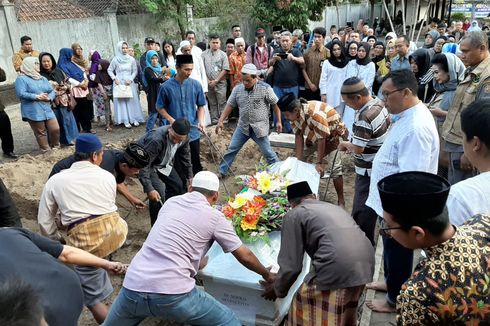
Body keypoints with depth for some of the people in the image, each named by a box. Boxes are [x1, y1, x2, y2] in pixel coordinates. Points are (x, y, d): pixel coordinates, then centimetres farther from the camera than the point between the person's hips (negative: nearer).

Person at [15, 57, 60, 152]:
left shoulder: (43, 79, 17)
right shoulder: (21, 78, -4)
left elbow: (52, 91, 13)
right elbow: (21, 94, -15)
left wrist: (49, 98, -9)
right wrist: (37, 96, -17)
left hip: (47, 110, 5)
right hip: (33, 112, -5)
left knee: (55, 129, 0)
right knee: (41, 133, 2)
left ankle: (56, 148, 21)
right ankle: (47, 151, 12)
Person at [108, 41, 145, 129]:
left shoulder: (131, 59, 0)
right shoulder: (115, 60, -3)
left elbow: (135, 71, 4)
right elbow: (109, 70, 6)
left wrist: (130, 79, -8)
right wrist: (114, 78, -6)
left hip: (129, 83, 1)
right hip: (119, 83, -1)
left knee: (132, 100, 2)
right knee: (121, 101, -1)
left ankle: (134, 119, 10)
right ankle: (125, 121, 2)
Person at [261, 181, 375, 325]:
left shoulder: (294, 215, 8)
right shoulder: (333, 207, 29)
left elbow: (291, 265, 3)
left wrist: (277, 290, 22)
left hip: (338, 270, -7)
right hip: (366, 263, 7)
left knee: (304, 303, 16)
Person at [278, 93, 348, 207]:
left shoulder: (315, 114, -39)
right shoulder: (294, 114, -17)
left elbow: (322, 139, -33)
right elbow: (298, 136, -11)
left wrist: (319, 163, -27)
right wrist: (298, 159, -13)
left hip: (333, 134, -7)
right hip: (314, 136, 8)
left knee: (334, 168, -14)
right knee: (304, 159, 5)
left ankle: (341, 201, -1)